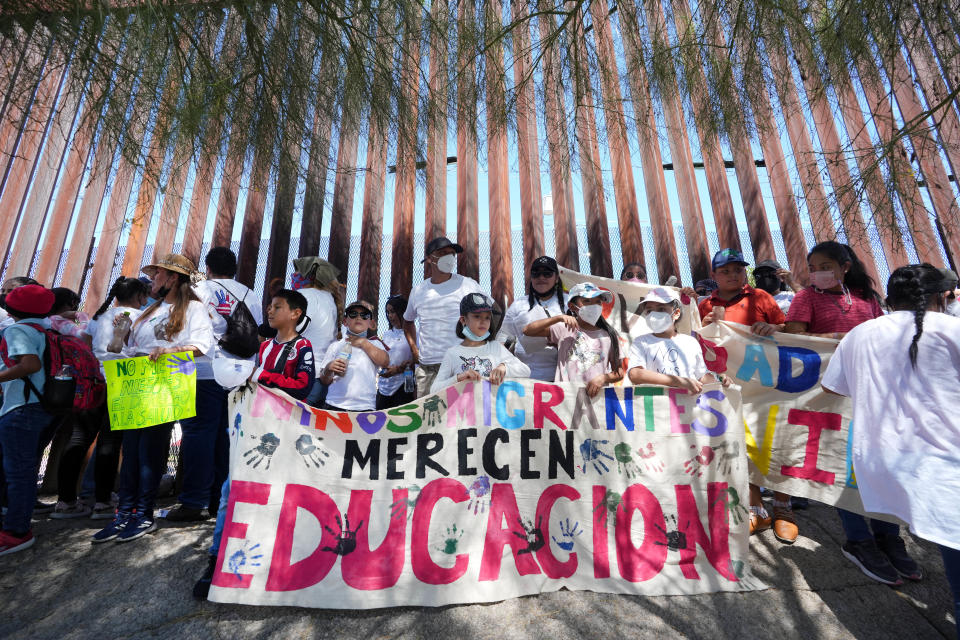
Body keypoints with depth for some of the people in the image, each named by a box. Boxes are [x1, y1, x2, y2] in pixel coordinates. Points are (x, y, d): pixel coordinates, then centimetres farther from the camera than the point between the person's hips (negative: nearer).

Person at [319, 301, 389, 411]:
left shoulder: (374, 344, 12)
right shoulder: (335, 346, 10)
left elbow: (385, 361, -9)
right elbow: (325, 381, 10)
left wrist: (364, 343, -2)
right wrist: (329, 368, -12)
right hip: (335, 406, 1)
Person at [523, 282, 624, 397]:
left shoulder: (609, 335, 9)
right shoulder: (563, 329, 4)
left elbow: (619, 372, 13)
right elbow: (527, 330, -4)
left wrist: (604, 378, -9)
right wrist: (559, 318, -11)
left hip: (597, 394, 1)